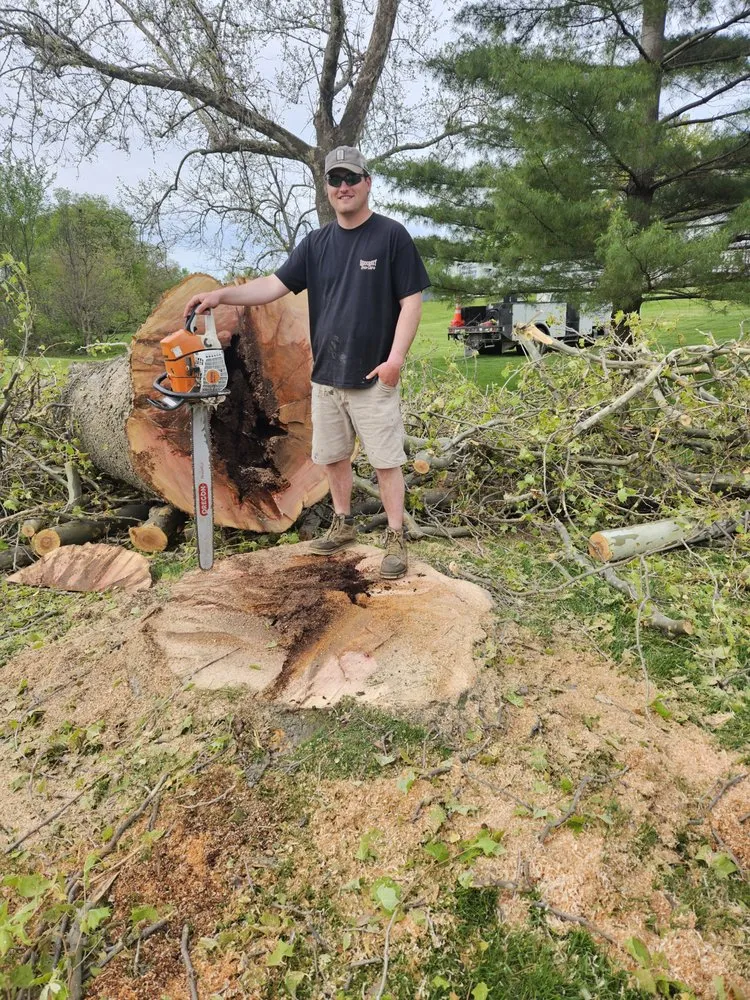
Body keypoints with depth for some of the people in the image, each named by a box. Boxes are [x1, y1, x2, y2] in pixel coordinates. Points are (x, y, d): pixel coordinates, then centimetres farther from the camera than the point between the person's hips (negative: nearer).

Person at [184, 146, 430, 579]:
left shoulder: (392, 235, -3)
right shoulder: (316, 242, 11)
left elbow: (411, 300, -6)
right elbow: (275, 285, 5)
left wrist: (396, 357, -16)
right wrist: (222, 295, -8)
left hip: (373, 377, -5)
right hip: (326, 375, 5)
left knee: (386, 459, -1)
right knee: (333, 456, 13)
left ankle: (396, 539, 9)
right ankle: (344, 524, 30)